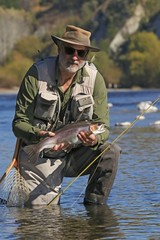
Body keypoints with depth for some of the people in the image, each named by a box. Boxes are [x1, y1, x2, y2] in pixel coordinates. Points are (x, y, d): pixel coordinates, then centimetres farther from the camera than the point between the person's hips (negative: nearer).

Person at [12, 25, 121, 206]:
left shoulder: (94, 78, -6)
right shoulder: (37, 74, -11)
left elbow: (102, 126, -7)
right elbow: (19, 123, -11)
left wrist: (94, 139, -32)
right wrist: (39, 135, -33)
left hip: (75, 155, 2)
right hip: (40, 158, -2)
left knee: (111, 152, -24)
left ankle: (93, 206, -9)